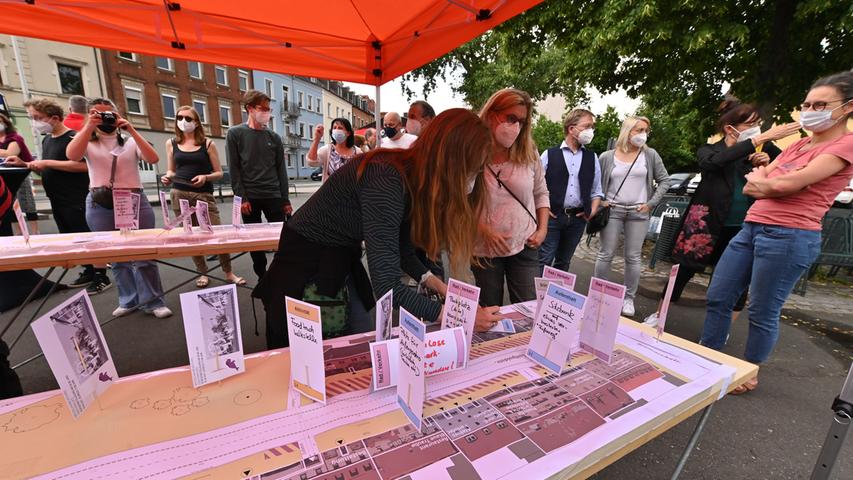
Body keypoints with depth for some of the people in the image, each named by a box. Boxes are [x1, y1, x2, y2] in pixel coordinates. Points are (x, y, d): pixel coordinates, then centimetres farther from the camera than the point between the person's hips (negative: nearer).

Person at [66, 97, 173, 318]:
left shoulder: (130, 141, 8)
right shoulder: (88, 142, 10)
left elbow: (153, 159, -10)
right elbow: (72, 156, -12)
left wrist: (132, 130, -12)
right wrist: (89, 126, -12)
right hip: (101, 205, 2)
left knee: (144, 254, -3)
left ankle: (153, 301, 4)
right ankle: (129, 300, 20)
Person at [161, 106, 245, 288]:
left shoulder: (207, 144, 4)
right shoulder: (171, 143, 11)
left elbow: (219, 173, 4)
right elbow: (171, 171, 17)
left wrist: (205, 177, -16)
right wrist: (167, 177, -5)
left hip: (204, 195, -3)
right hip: (179, 195, 3)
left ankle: (228, 273, 7)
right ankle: (203, 273, 19)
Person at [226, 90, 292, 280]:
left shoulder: (274, 137, 9)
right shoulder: (235, 134, 2)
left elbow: (281, 170, 7)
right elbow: (233, 169, -2)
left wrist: (285, 200, 2)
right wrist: (241, 197, -10)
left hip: (273, 196, 2)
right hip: (249, 198, -1)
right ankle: (262, 276, 19)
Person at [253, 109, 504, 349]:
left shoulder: (415, 179, -6)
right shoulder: (386, 180, -32)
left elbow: (400, 248, 4)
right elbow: (387, 285, -33)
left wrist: (434, 283, -8)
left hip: (346, 261, 8)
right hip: (306, 261, -7)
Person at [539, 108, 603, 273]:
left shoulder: (592, 158, 11)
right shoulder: (549, 154, -1)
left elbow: (597, 190, 15)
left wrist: (592, 210, 2)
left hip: (578, 218, 4)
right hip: (552, 216, -4)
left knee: (563, 262, 14)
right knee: (544, 261, -2)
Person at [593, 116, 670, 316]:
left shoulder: (650, 155, 5)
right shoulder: (607, 157, 1)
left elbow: (664, 180, 8)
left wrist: (651, 203, -1)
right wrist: (599, 201, -3)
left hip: (639, 213, 1)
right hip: (612, 211, -1)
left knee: (633, 257, 4)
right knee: (606, 255, 2)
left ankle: (628, 298, 16)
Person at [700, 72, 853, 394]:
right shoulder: (797, 145, 18)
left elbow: (787, 184, -17)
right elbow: (750, 187, 12)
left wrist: (762, 179, 2)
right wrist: (776, 185, -7)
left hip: (789, 237, -7)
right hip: (751, 228, 7)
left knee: (762, 313, 2)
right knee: (718, 297, 8)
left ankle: (750, 373, 21)